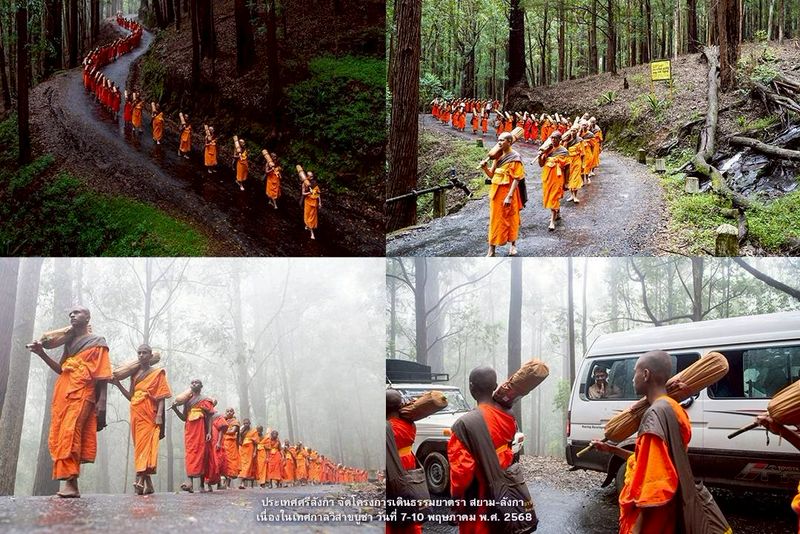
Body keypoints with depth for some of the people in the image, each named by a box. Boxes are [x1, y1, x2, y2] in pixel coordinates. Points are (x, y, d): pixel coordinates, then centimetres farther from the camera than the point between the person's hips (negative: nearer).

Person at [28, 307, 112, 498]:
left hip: (82, 393, -7)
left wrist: (101, 402, -12)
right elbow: (60, 369, 22)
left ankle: (71, 482, -31)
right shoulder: (69, 342, 26)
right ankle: (69, 483, -4)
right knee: (58, 436, -3)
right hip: (63, 393, 7)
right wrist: (42, 353, 8)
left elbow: (102, 375, 0)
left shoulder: (97, 342, 8)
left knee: (70, 432, -23)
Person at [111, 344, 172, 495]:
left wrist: (159, 414, -16)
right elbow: (131, 397, 18)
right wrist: (118, 384, 7)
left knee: (144, 444, -17)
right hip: (135, 413, 6)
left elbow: (162, 396, -3)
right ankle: (148, 484, 7)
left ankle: (140, 480, -29)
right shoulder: (134, 374, 18)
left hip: (149, 413, -5)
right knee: (140, 446, 4)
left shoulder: (157, 373, 4)